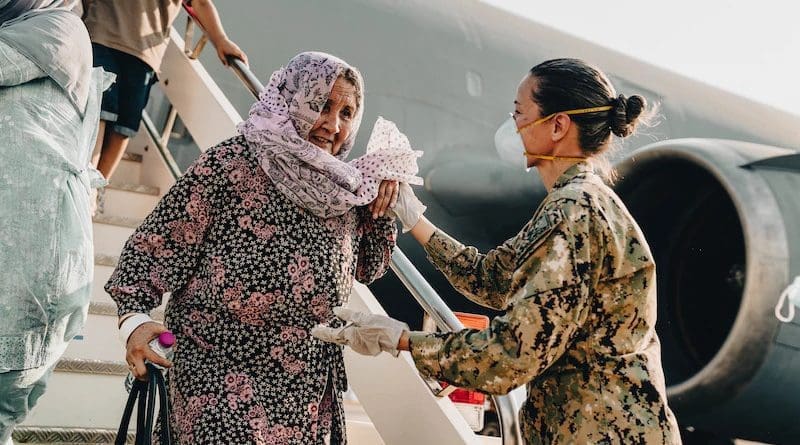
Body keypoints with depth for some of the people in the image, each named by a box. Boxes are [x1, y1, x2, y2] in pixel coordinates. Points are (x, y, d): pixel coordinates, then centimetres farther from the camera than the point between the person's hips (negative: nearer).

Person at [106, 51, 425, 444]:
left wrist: (384, 206, 2)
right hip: (219, 372, -5)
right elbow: (157, 245, -10)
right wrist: (134, 318, -25)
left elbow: (367, 269, 17)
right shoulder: (228, 166, -13)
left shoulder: (345, 189, 4)